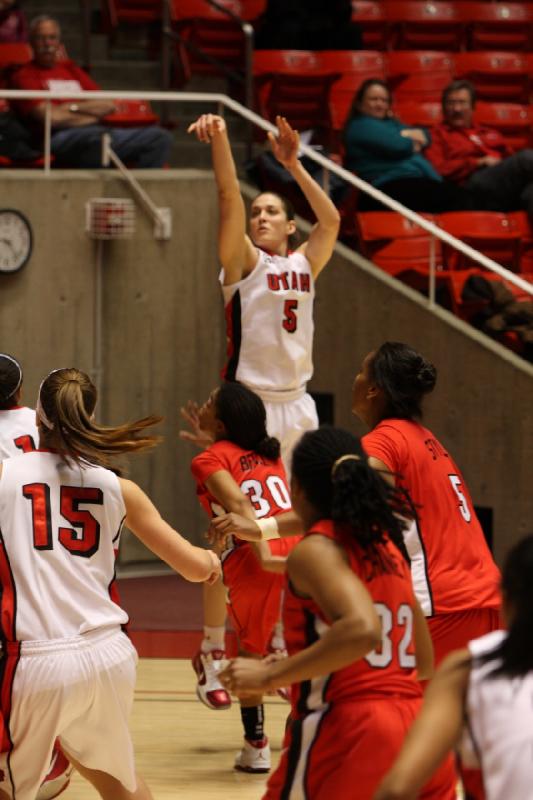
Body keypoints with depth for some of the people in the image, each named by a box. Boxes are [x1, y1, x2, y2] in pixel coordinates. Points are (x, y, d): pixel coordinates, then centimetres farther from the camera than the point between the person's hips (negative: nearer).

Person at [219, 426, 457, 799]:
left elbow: (362, 630, -25)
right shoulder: (388, 547, 17)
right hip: (417, 732, 7)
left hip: (351, 735, -7)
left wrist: (271, 675, -19)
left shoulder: (317, 550, -6)